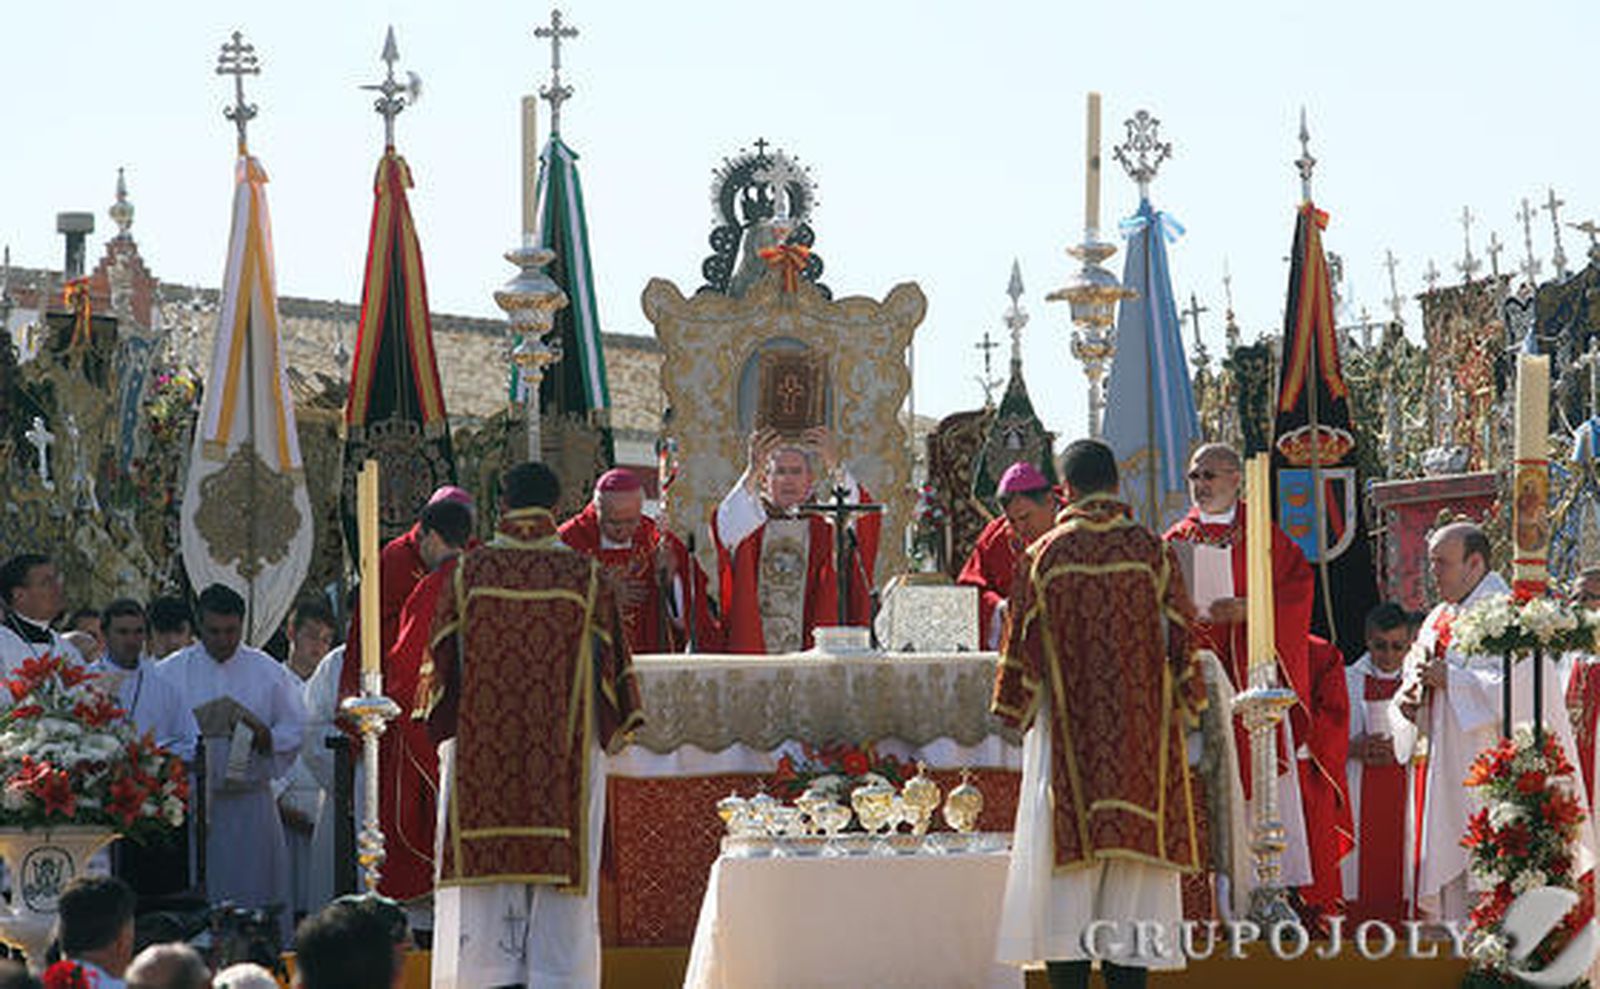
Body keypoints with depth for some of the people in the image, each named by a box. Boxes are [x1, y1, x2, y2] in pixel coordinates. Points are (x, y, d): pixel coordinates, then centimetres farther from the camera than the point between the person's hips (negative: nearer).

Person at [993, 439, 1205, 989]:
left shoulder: (1042, 557, -2)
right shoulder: (1153, 552, -2)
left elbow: (1021, 644, 1)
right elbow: (1182, 638, 1)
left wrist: (1014, 716, 12)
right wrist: (1186, 708, 13)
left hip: (1067, 732, 0)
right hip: (1143, 735, 1)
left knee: (1067, 862, 1)